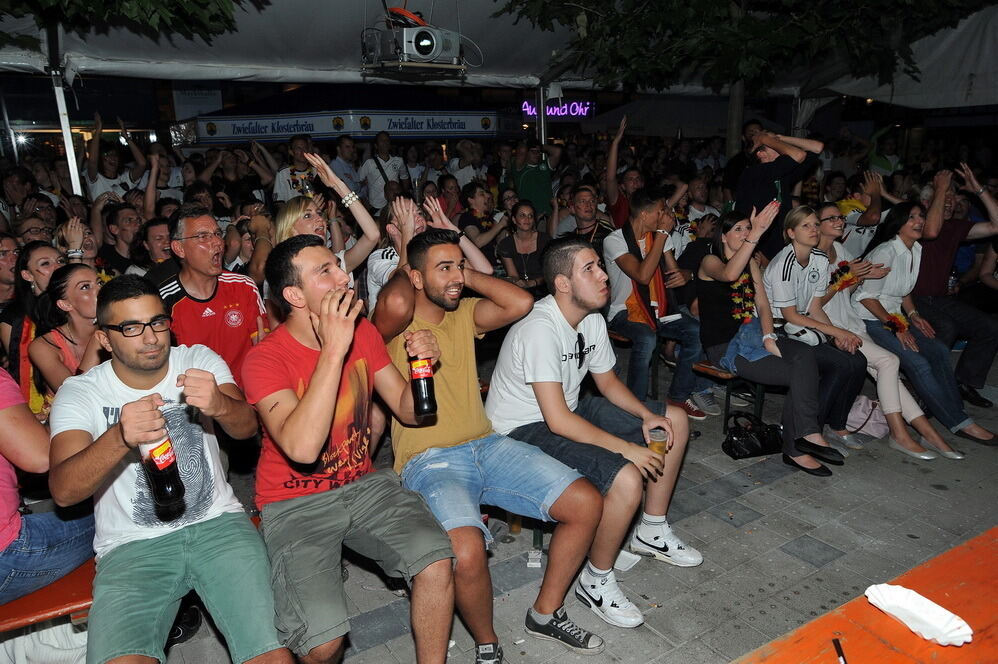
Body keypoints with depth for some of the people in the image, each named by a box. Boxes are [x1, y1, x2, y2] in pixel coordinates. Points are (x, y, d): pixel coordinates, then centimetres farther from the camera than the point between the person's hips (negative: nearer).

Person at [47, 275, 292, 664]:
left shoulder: (199, 361, 6)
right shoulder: (80, 394, 1)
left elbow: (246, 427, -9)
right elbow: (63, 492, -12)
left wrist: (220, 404, -33)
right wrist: (120, 438, -32)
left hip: (216, 522, 1)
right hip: (132, 545, 0)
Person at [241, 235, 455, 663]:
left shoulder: (362, 331, 1)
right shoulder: (265, 359, -15)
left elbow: (408, 411, 5)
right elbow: (302, 448, -31)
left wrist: (423, 364, -16)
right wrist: (333, 349, -31)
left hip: (363, 483, 4)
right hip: (295, 504, -4)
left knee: (436, 563, -19)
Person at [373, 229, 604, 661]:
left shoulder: (465, 314, 12)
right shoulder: (394, 324, -4)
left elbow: (521, 302, -3)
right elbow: (397, 303, -30)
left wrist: (468, 277, 3)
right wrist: (402, 271, -6)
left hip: (486, 444, 6)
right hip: (429, 460, -6)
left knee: (587, 504, -4)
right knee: (467, 553, -33)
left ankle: (546, 613, 18)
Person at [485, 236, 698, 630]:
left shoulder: (592, 320, 1)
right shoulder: (540, 329, -28)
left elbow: (608, 382, 13)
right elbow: (557, 420, -31)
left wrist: (647, 416, -4)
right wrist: (626, 448, -26)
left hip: (568, 411, 10)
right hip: (523, 431, -10)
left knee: (675, 420, 10)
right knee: (626, 479, -30)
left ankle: (652, 532, 22)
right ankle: (596, 582, -3)